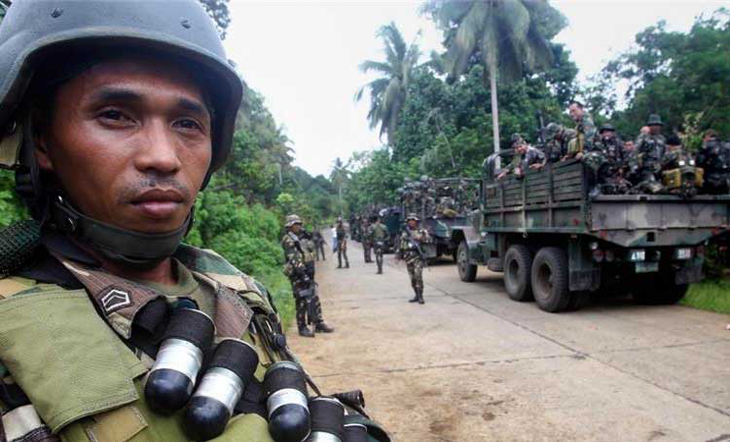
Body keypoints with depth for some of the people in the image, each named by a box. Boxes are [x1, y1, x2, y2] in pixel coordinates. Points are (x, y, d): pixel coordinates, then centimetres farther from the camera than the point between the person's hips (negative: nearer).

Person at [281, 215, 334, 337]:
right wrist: (302, 273, -26)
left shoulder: (299, 239, 19)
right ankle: (302, 328, 5)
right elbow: (293, 259, -21)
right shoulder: (288, 240, -11)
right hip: (298, 276, -9)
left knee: (314, 299, 11)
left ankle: (319, 324, 19)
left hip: (306, 273, 9)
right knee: (301, 301, -4)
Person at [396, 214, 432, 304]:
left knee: (418, 275, -16)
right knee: (412, 278, 6)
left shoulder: (421, 231, 5)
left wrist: (421, 238, -21)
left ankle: (420, 296, -12)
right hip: (408, 257, 4)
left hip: (418, 257, -4)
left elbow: (428, 240, -6)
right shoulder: (405, 233, 15)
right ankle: (417, 295, 17)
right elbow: (401, 245, 19)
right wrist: (398, 255, 15)